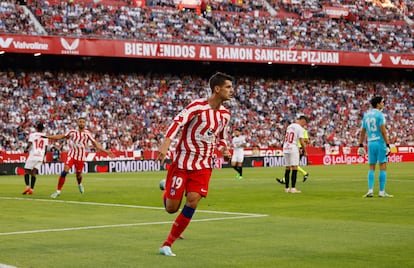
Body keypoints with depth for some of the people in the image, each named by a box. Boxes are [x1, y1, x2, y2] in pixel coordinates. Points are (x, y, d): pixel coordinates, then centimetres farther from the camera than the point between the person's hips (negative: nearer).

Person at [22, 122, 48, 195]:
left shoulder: (32, 135, -1)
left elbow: (29, 144, -12)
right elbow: (45, 148, 9)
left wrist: (26, 149, 9)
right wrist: (43, 158, 20)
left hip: (32, 156, -3)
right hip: (40, 157, 3)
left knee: (27, 171, 5)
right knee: (34, 173, 6)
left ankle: (27, 186, -14)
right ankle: (32, 189, -4)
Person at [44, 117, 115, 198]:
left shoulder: (87, 134, 1)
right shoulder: (72, 132, 2)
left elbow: (96, 144, 1)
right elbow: (61, 136, 5)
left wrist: (106, 151, -6)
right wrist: (47, 137, 0)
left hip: (81, 157, 1)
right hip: (71, 155, -1)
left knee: (78, 174, 9)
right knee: (64, 171, -16)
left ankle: (79, 184, 46)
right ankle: (58, 191, -9)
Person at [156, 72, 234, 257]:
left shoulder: (225, 114, 6)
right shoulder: (198, 106, -14)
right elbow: (178, 122, -26)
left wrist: (224, 150, 0)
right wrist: (166, 143, -42)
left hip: (203, 165, 5)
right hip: (182, 162, -5)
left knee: (192, 202, -13)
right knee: (171, 208, -2)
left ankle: (167, 245, -2)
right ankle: (167, 191, 38)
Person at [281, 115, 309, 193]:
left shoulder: (289, 126, 15)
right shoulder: (300, 128, -7)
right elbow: (302, 141, -13)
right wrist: (305, 151, -1)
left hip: (285, 148, 7)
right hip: (293, 149, -7)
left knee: (287, 168, 11)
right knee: (294, 168, -6)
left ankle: (286, 188, 13)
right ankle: (293, 188, -12)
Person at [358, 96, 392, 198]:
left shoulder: (366, 115, 11)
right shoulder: (379, 114, -8)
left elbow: (362, 132, 12)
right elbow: (383, 131, -14)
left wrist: (361, 145, 16)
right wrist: (387, 145, -14)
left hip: (370, 143, 6)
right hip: (380, 142, -6)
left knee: (371, 168, 9)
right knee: (383, 167, -1)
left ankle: (370, 190, -1)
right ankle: (382, 191, -3)